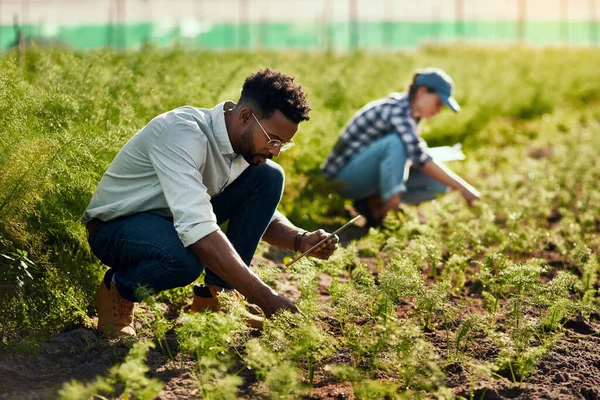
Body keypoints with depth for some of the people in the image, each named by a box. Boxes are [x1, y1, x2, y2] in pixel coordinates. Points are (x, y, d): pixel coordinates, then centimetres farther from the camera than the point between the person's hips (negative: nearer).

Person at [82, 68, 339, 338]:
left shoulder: (251, 143, -6)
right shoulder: (183, 133, -32)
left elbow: (264, 215, 7)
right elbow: (197, 230, -42)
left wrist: (300, 240, -17)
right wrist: (264, 298, -43)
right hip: (115, 227, -8)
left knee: (268, 177, -10)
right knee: (185, 259, -41)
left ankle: (213, 297, -6)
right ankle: (117, 290, -7)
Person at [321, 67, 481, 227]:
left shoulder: (409, 111, 5)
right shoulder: (396, 110, -23)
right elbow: (419, 158, -33)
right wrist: (462, 187, -35)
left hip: (368, 174, 10)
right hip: (346, 175, -10)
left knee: (438, 182, -4)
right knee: (396, 142, -34)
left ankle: (373, 201, -3)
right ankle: (389, 201, -26)